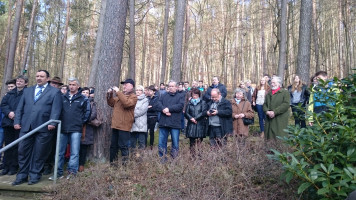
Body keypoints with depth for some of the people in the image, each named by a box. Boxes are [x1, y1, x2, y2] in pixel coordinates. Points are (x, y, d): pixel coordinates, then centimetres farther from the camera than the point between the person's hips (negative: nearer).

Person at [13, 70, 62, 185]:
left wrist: (52, 123, -18)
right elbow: (20, 108, 17)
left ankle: (35, 176, 17)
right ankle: (22, 176, 20)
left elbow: (56, 110, -6)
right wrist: (17, 121, 5)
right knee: (23, 152, 7)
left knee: (39, 154, 4)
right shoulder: (27, 91, 20)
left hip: (43, 128, -4)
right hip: (26, 127, 4)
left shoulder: (55, 92, 5)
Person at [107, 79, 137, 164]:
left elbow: (126, 103, -24)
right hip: (115, 125, 8)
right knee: (113, 145, 15)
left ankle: (125, 164, 4)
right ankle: (112, 163, 26)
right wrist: (109, 94, 5)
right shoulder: (121, 95, 19)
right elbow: (111, 103, 20)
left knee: (123, 146, -5)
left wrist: (118, 92, -19)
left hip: (124, 126, -8)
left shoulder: (133, 96, -4)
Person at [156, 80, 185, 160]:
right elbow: (158, 104, 3)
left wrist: (169, 109, -14)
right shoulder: (164, 96, 18)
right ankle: (162, 158, 19)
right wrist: (164, 110, -16)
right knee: (161, 142, 6)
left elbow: (180, 106, -9)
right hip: (163, 122, 3)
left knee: (175, 143, 3)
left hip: (175, 123, -3)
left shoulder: (180, 96, 9)